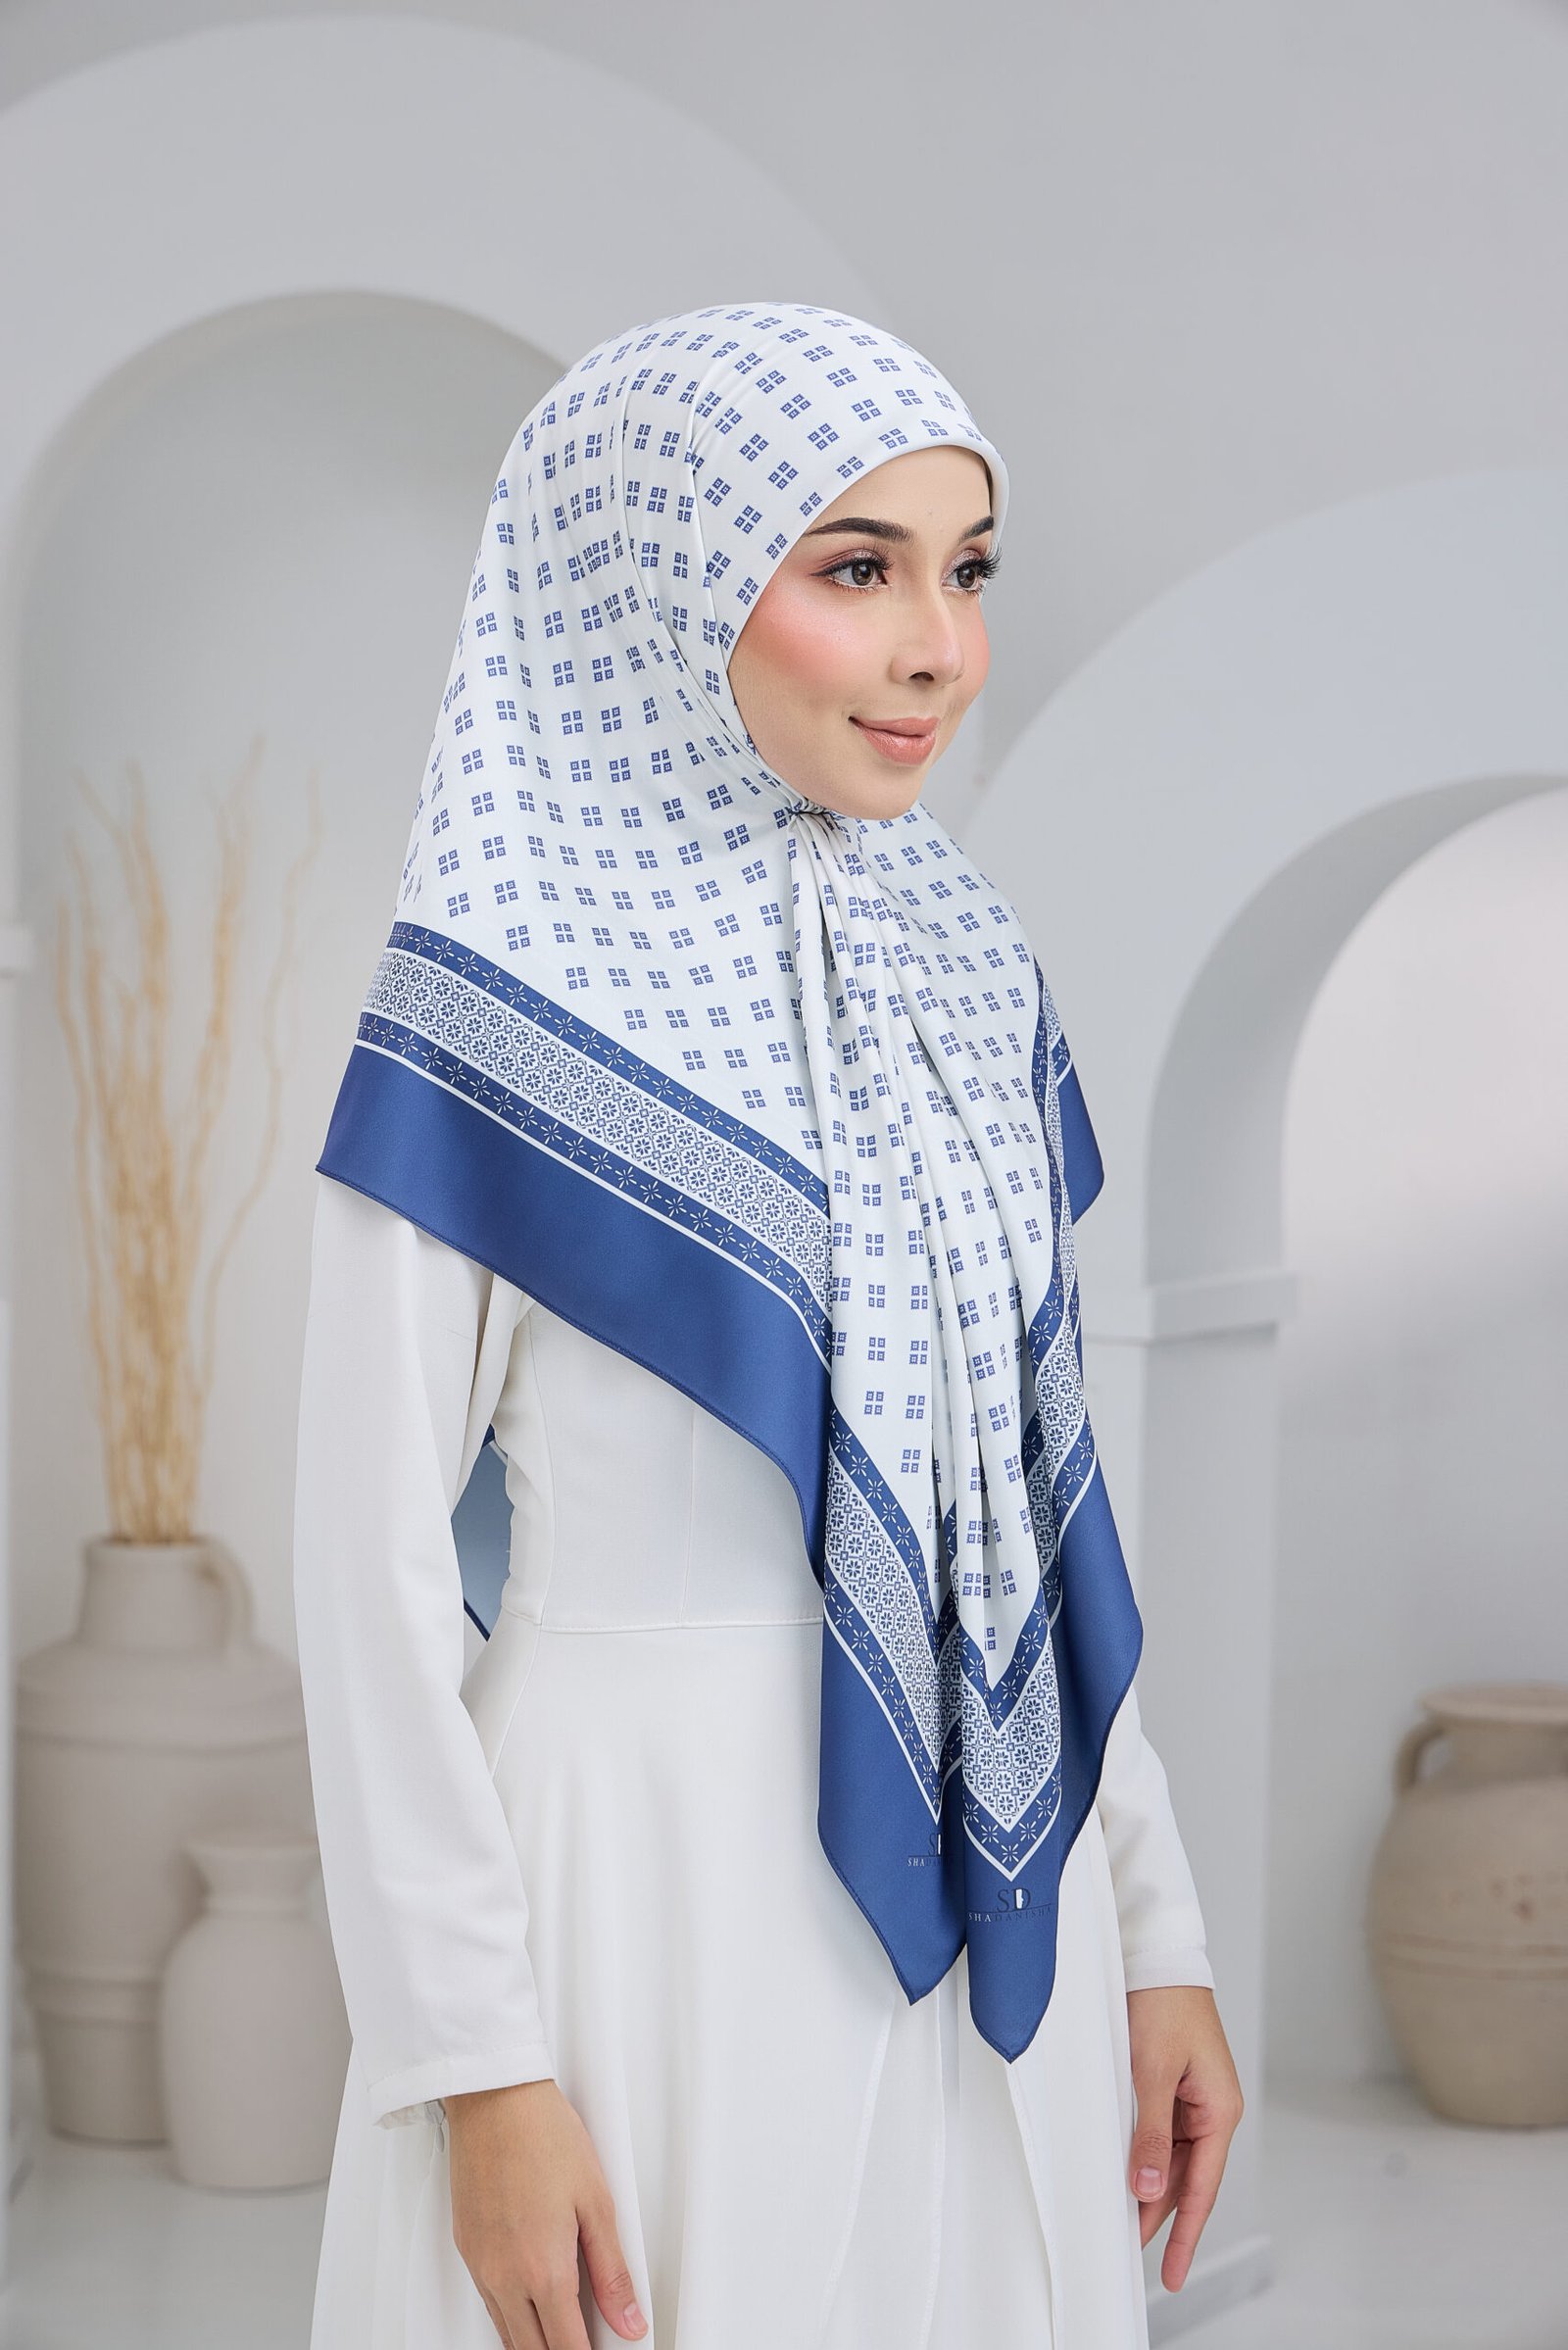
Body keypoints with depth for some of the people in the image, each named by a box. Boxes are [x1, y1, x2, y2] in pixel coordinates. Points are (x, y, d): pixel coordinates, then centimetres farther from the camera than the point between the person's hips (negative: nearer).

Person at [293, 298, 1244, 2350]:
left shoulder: (968, 970, 7)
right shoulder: (500, 1004, -11)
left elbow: (1036, 1487, 12)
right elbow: (372, 1558, -11)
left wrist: (1155, 1932, 10)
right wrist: (479, 2067, -14)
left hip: (990, 1900, 6)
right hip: (659, 1877, -5)